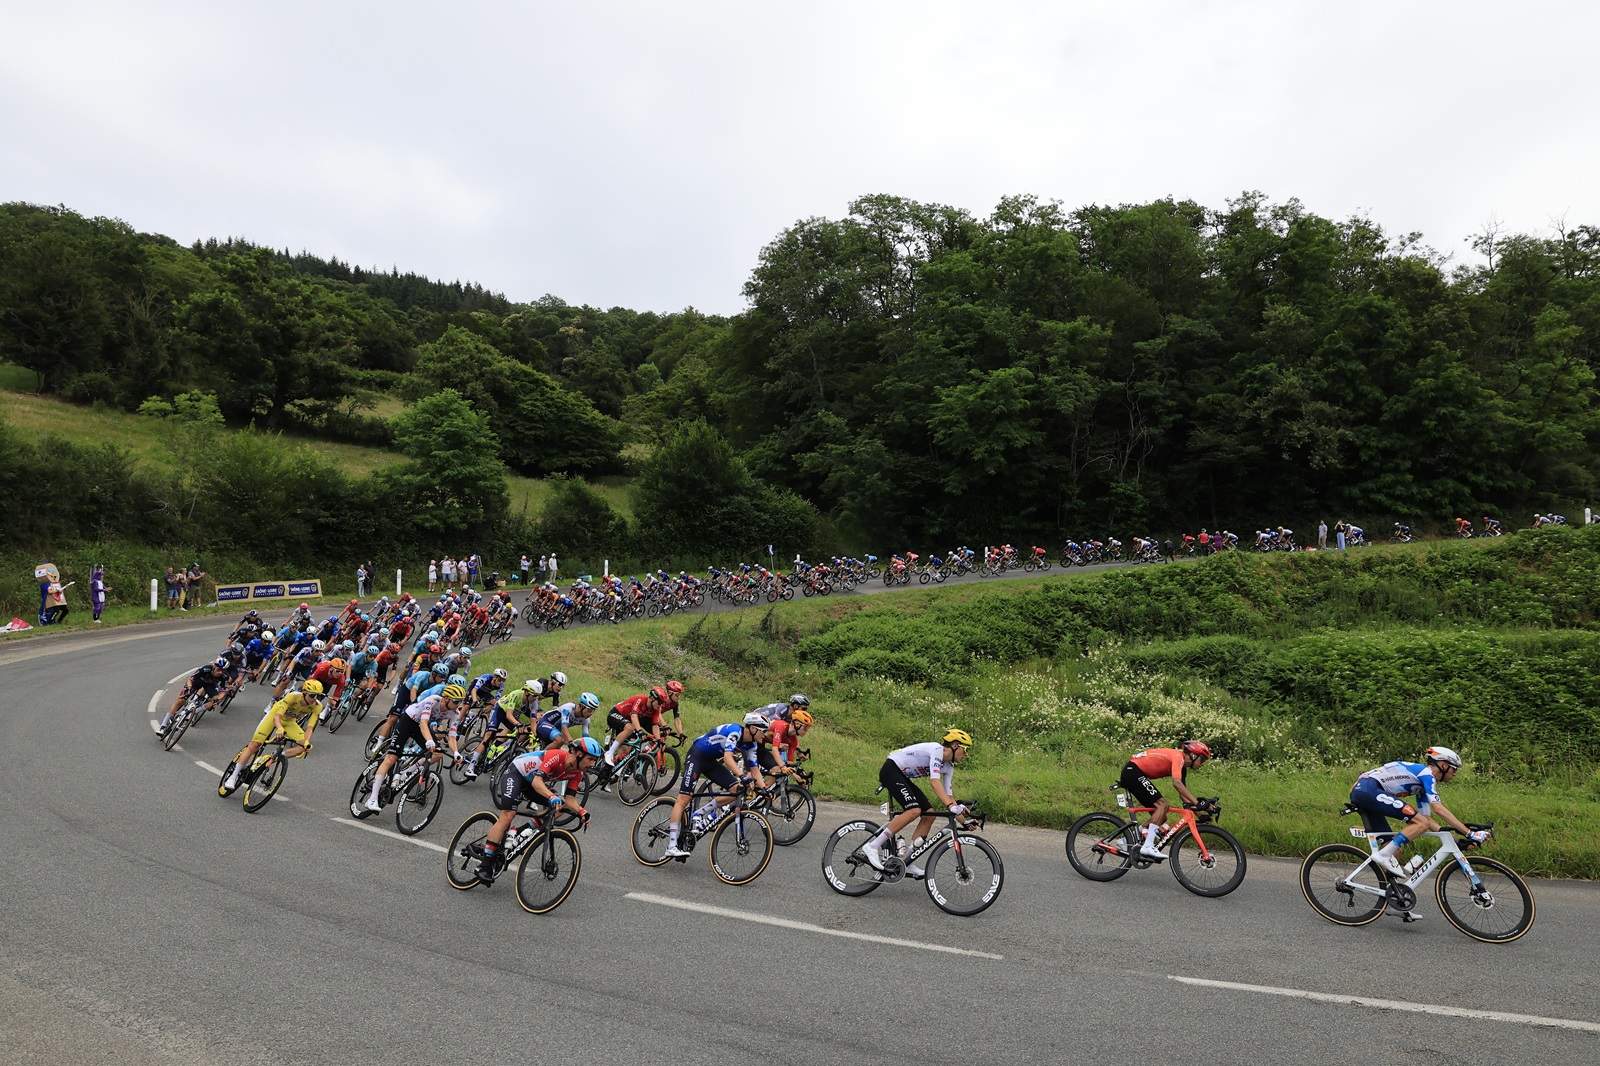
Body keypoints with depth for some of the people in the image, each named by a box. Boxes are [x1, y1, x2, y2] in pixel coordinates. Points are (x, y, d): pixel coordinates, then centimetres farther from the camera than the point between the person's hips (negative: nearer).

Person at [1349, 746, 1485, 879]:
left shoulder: (1423, 783, 26)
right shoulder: (1426, 773, -1)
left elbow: (1427, 818, 25)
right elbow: (1439, 809, -11)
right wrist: (1470, 834, -9)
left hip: (1359, 791, 10)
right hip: (1369, 789, -10)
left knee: (1394, 851, 12)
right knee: (1421, 823, -14)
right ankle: (1384, 855, -16)